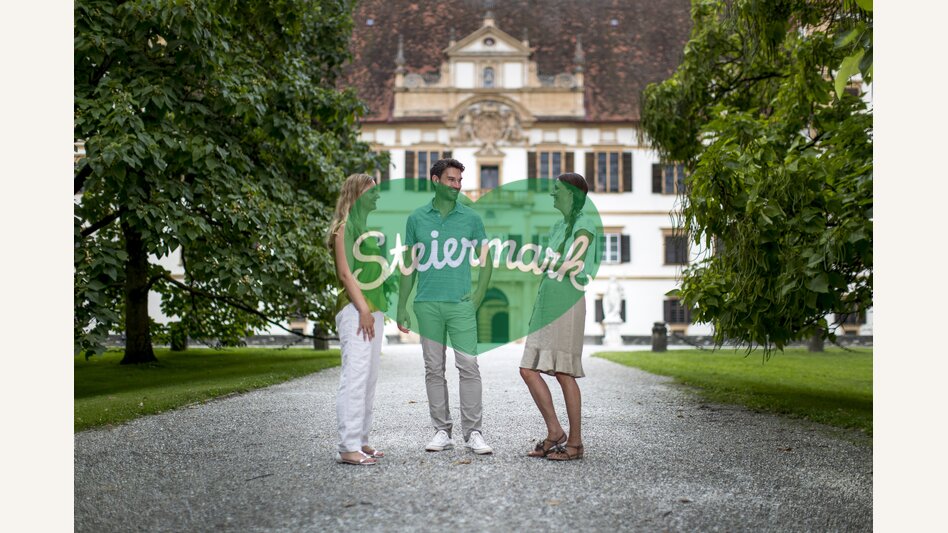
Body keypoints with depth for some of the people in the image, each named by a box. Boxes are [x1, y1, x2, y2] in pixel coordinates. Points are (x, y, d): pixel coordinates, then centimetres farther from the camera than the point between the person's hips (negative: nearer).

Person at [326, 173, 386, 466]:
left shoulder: (366, 227, 21)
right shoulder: (346, 226, -5)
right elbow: (346, 272, -13)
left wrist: (378, 309, 17)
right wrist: (363, 309, -19)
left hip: (373, 309, 9)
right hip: (355, 310, -9)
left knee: (368, 378, 9)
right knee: (355, 375, -13)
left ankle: (360, 441, 13)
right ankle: (348, 447, -12)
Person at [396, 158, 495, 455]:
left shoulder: (471, 218, 6)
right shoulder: (417, 218, 8)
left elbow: (486, 260, 10)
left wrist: (478, 296, -3)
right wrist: (402, 307, 7)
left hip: (460, 304, -1)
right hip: (427, 305, 1)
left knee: (469, 367, -6)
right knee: (434, 370, 5)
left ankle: (473, 433, 1)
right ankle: (442, 431, 14)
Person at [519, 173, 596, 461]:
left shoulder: (584, 225, -5)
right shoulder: (558, 227, 21)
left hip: (567, 303, -8)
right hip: (545, 302, 9)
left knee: (564, 373, -6)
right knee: (528, 370, 2)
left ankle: (575, 442, 3)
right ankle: (554, 432, 10)